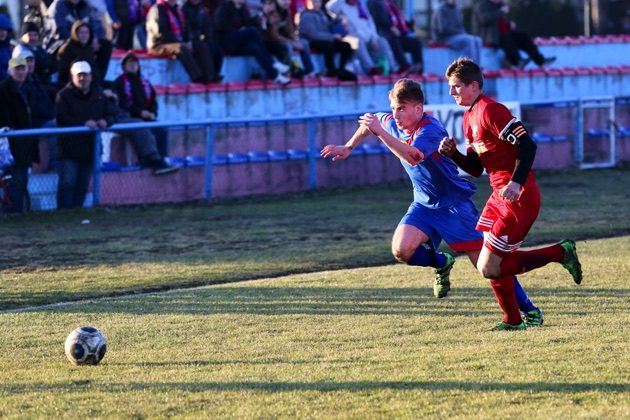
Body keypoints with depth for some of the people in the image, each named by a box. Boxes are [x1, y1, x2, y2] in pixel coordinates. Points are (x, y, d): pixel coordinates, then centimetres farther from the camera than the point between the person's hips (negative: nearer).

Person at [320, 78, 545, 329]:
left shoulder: (430, 130, -26)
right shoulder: (393, 123, -2)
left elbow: (413, 156, -46)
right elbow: (369, 124, 22)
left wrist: (380, 131, -43)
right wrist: (348, 147, 23)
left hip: (455, 203, -7)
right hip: (425, 204, 7)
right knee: (402, 250, -18)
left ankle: (529, 310, 2)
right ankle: (442, 263, 13)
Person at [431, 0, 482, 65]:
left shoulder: (457, 10, 15)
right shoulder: (441, 9, -12)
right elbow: (444, 28, -20)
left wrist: (464, 33, -2)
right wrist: (459, 32, -15)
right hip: (445, 38, -8)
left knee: (477, 40, -15)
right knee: (469, 40, -29)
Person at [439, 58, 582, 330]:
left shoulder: (490, 110, -15)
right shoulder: (469, 116, 16)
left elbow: (527, 145, -22)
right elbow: (475, 168, 19)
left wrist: (516, 183, -30)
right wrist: (452, 154, 2)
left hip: (518, 198, -10)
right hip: (499, 196, 10)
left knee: (488, 268, -11)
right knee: (486, 263, 10)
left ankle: (560, 253, -5)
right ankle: (512, 320, 20)